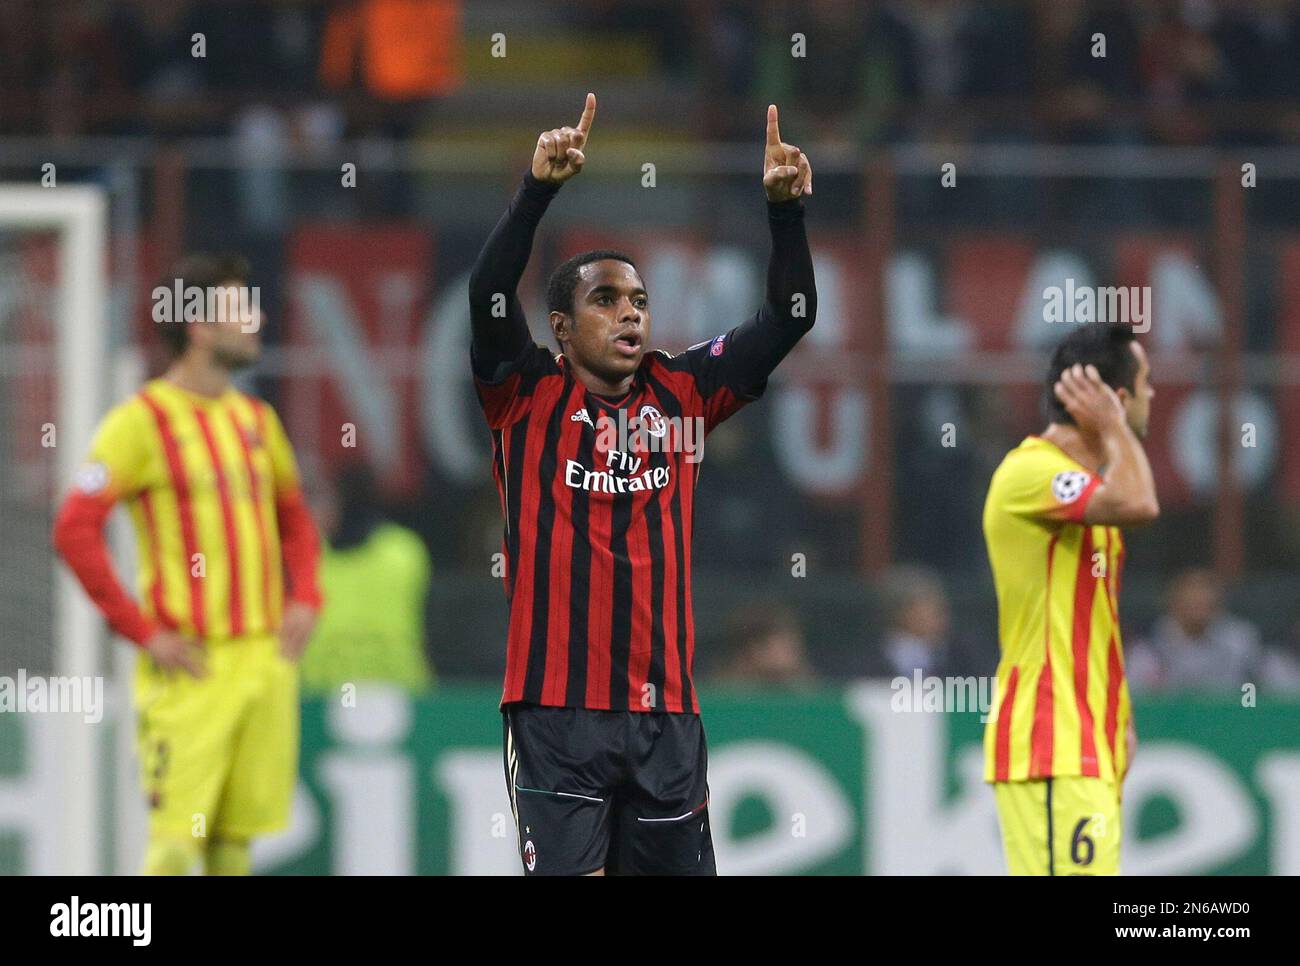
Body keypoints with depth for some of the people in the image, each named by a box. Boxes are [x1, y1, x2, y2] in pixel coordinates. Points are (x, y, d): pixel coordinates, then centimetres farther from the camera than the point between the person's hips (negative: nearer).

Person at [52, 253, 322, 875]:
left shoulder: (256, 420, 14)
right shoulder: (143, 422, -8)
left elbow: (294, 518, 28)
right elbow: (74, 531, -13)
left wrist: (304, 597, 10)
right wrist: (143, 632, -15)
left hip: (266, 657, 6)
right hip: (190, 663, -6)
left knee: (237, 835, 7)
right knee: (177, 837, -10)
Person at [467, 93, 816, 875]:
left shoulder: (681, 395, 9)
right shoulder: (529, 397, 0)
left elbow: (790, 318, 5)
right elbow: (489, 297, -16)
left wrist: (786, 208, -9)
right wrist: (539, 188, -27)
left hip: (666, 711, 4)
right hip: (557, 704, -4)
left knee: (674, 866, 6)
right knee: (570, 874, -10)